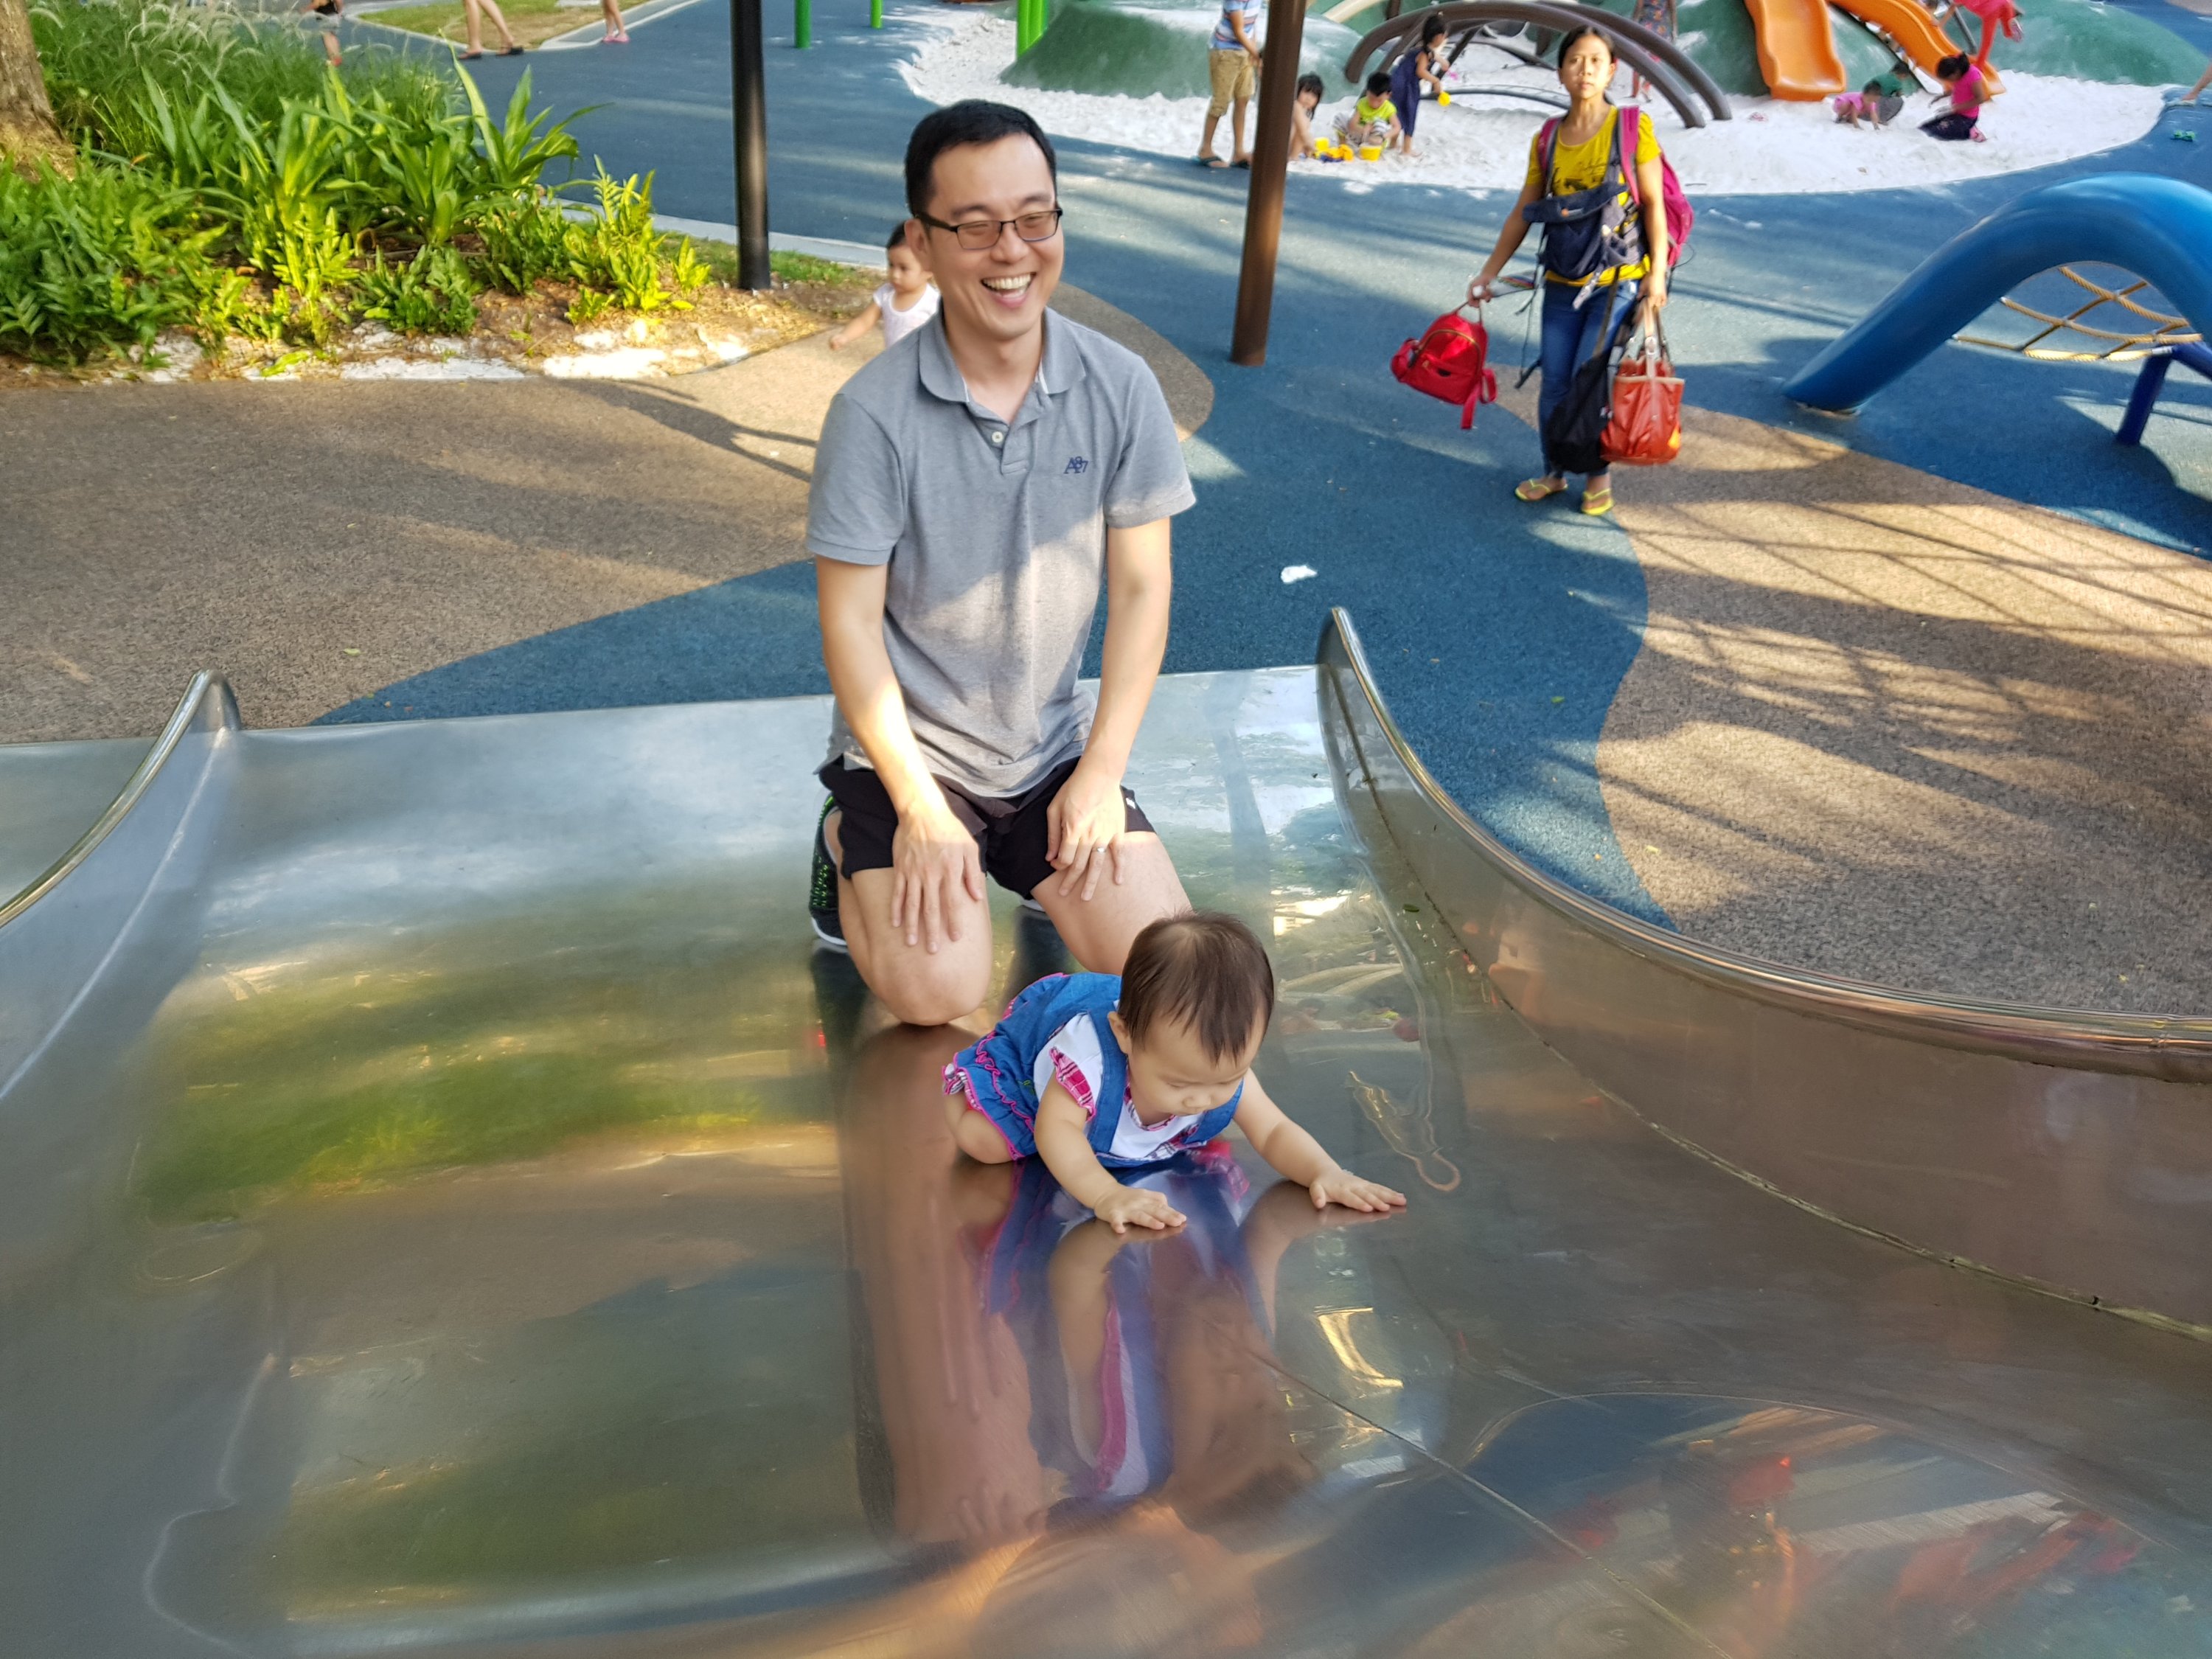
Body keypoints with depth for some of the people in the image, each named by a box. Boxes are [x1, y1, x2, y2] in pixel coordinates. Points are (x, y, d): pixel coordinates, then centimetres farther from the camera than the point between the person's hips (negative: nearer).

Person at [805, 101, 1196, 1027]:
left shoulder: (1120, 389, -7)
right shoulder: (873, 413, -16)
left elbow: (1140, 588, -3)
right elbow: (850, 622, -13)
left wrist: (1101, 773, -8)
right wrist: (920, 809, -16)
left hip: (1053, 749, 3)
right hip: (910, 746, -3)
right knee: (937, 992, -18)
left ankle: (1035, 864, 22)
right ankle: (853, 848, 14)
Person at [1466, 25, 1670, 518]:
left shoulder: (1632, 127, -5)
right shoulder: (1546, 139, 5)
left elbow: (1654, 204, -6)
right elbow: (1523, 212, 11)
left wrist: (1657, 274, -12)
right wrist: (1490, 271, 10)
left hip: (1620, 280, -4)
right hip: (1563, 283, 4)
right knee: (1554, 383, 4)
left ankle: (1599, 476, 11)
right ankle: (1552, 473, 21)